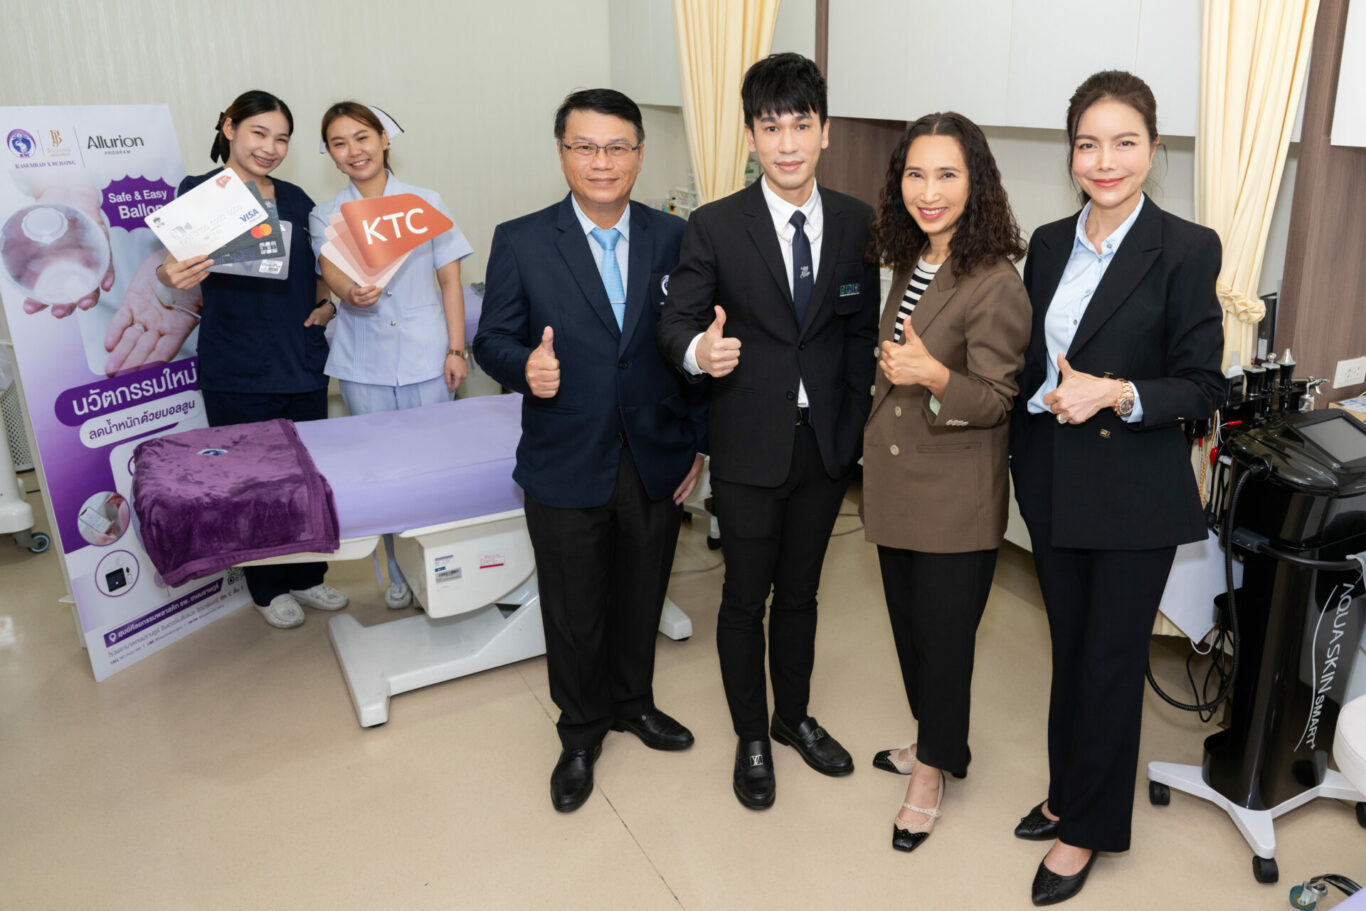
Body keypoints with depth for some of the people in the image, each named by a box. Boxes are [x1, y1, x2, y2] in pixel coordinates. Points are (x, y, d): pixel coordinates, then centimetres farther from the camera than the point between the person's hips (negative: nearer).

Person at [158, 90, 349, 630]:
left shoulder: (295, 199, 11)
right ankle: (268, 589, 22)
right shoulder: (200, 192, -3)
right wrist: (172, 275, -32)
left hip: (303, 363, 5)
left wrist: (328, 303, 2)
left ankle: (307, 576, 29)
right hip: (238, 373, -5)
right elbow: (176, 263, -9)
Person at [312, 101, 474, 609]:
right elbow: (332, 272, -12)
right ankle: (400, 574, 22)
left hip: (426, 357, -1)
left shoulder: (427, 203, 6)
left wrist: (456, 349, -3)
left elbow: (450, 280, 5)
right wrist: (353, 292, -35)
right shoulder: (325, 217, 6)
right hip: (363, 365, 1)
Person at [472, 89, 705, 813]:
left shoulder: (674, 238, 1)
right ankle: (581, 732, 36)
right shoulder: (520, 242, -5)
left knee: (642, 599, 20)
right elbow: (492, 338, -3)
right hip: (567, 473, -2)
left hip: (657, 466, 2)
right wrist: (525, 366, -26)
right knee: (573, 615, 13)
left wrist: (698, 442, 3)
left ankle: (633, 701, 45)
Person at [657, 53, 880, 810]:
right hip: (750, 448, -3)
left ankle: (794, 717, 40)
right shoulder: (715, 227, -9)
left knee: (800, 591, 19)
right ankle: (751, 738, 31)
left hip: (826, 442, 3)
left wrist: (855, 425, 2)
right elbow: (676, 320, -8)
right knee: (745, 598, 10)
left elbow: (861, 329, 6)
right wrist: (699, 350, -31)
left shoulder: (856, 223, 1)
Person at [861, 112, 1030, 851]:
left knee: (943, 634, 8)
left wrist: (933, 374, -36)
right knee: (908, 622, 20)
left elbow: (994, 401, -20)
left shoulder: (995, 286, -20)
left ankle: (935, 767, 30)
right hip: (895, 480, 8)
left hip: (955, 496, -8)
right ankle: (937, 741, 42)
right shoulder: (909, 263, 5)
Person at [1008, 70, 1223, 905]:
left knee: (1112, 661, 7)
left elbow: (1201, 387, -10)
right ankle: (1069, 793, 36)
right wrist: (1051, 394, -7)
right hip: (1054, 485, 5)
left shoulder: (1187, 248, -10)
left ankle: (1089, 828, 24)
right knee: (1070, 649, 18)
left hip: (1135, 495, -5)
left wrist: (1116, 393, -25)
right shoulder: (1048, 243, 6)